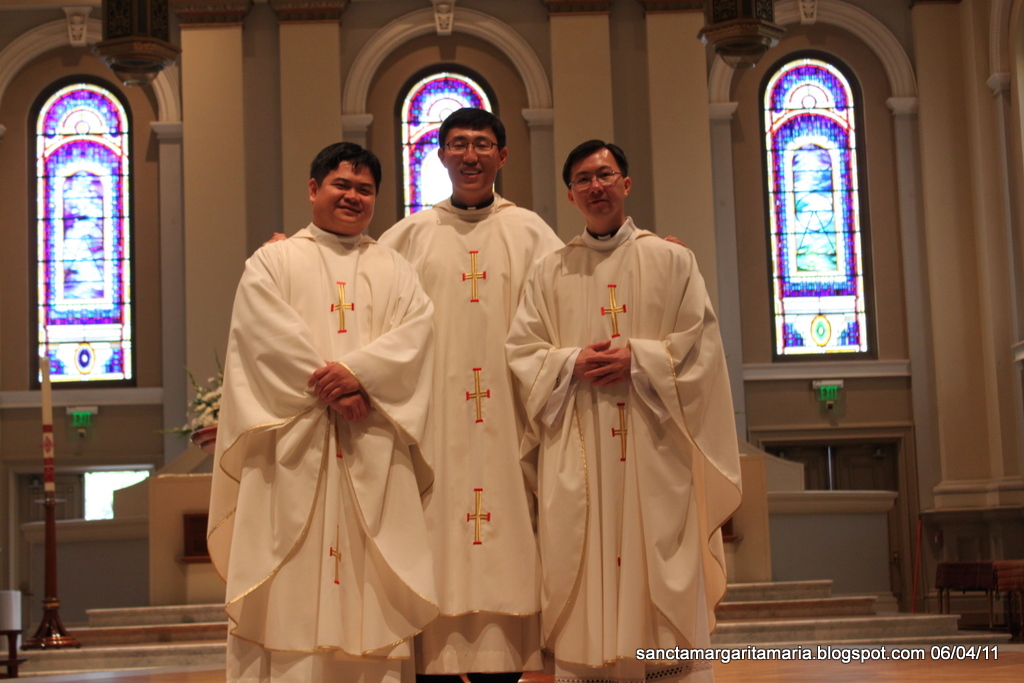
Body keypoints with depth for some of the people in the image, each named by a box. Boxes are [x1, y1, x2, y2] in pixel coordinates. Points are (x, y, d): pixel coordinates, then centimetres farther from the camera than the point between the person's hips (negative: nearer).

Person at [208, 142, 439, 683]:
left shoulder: (394, 269, 18)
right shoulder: (271, 263, 10)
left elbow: (417, 329, 0)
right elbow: (269, 335, -6)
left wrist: (358, 373, -16)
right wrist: (330, 390, -15)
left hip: (373, 447, 2)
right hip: (295, 441, -2)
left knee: (368, 573, -1)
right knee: (293, 573, -6)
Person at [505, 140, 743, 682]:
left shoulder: (671, 261, 7)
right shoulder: (551, 272, 11)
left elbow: (699, 343, 1)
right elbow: (522, 350, 6)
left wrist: (638, 359, -12)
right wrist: (573, 362, -11)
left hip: (653, 441, -1)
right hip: (578, 449, 1)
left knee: (660, 566, -2)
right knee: (582, 570, 0)